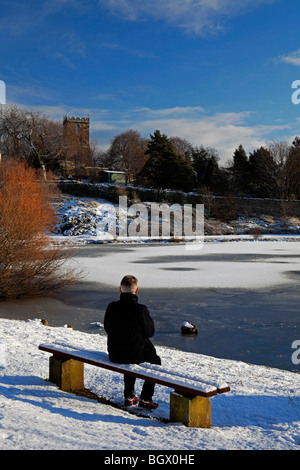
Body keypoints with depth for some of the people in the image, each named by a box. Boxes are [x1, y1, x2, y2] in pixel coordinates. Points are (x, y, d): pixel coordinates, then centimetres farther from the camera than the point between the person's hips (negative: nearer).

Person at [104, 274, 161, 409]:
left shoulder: (111, 307, -9)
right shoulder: (140, 309, -21)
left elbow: (107, 328, 6)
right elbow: (149, 332, -8)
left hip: (114, 354, 4)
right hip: (135, 353, -4)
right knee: (155, 360, 25)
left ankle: (129, 396, 40)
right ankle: (145, 399, 24)